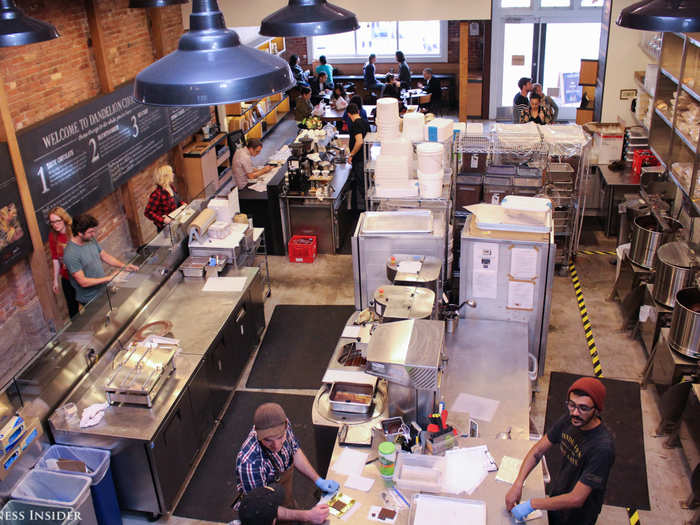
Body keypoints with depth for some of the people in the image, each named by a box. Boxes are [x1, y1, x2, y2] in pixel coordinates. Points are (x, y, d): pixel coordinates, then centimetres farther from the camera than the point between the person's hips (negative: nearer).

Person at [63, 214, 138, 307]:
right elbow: (83, 282, -26)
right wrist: (108, 278, -22)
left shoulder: (91, 240, -4)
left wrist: (124, 266, -6)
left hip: (104, 290, 7)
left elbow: (105, 256, 8)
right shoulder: (70, 254, -27)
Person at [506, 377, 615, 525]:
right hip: (557, 495, 5)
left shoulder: (602, 447, -35)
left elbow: (576, 499, -32)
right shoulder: (569, 420, -16)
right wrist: (518, 484, -16)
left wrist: (532, 504, -26)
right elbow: (538, 450, -5)